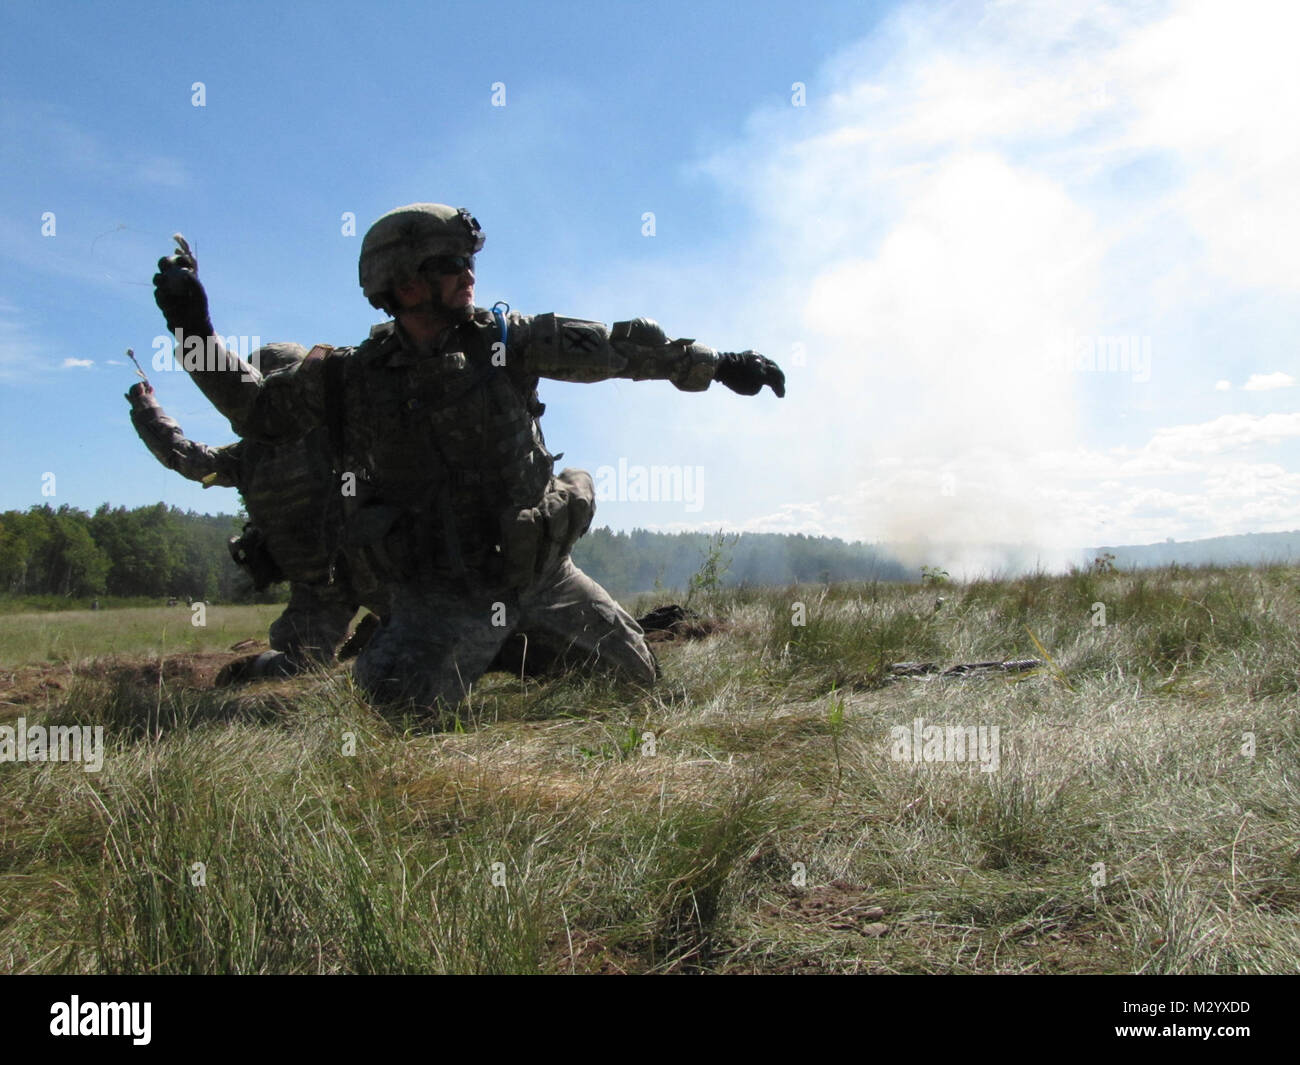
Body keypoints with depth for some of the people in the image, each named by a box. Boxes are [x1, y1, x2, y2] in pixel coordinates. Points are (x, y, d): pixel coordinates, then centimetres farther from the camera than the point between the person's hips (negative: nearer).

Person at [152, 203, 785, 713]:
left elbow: (617, 347, -1)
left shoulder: (506, 340, -4)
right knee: (390, 698, -23)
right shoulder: (353, 377, -3)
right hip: (441, 597, -2)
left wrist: (717, 365, 0)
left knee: (638, 679, 15)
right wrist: (195, 329, 2)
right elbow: (260, 411, 11)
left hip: (542, 575, 2)